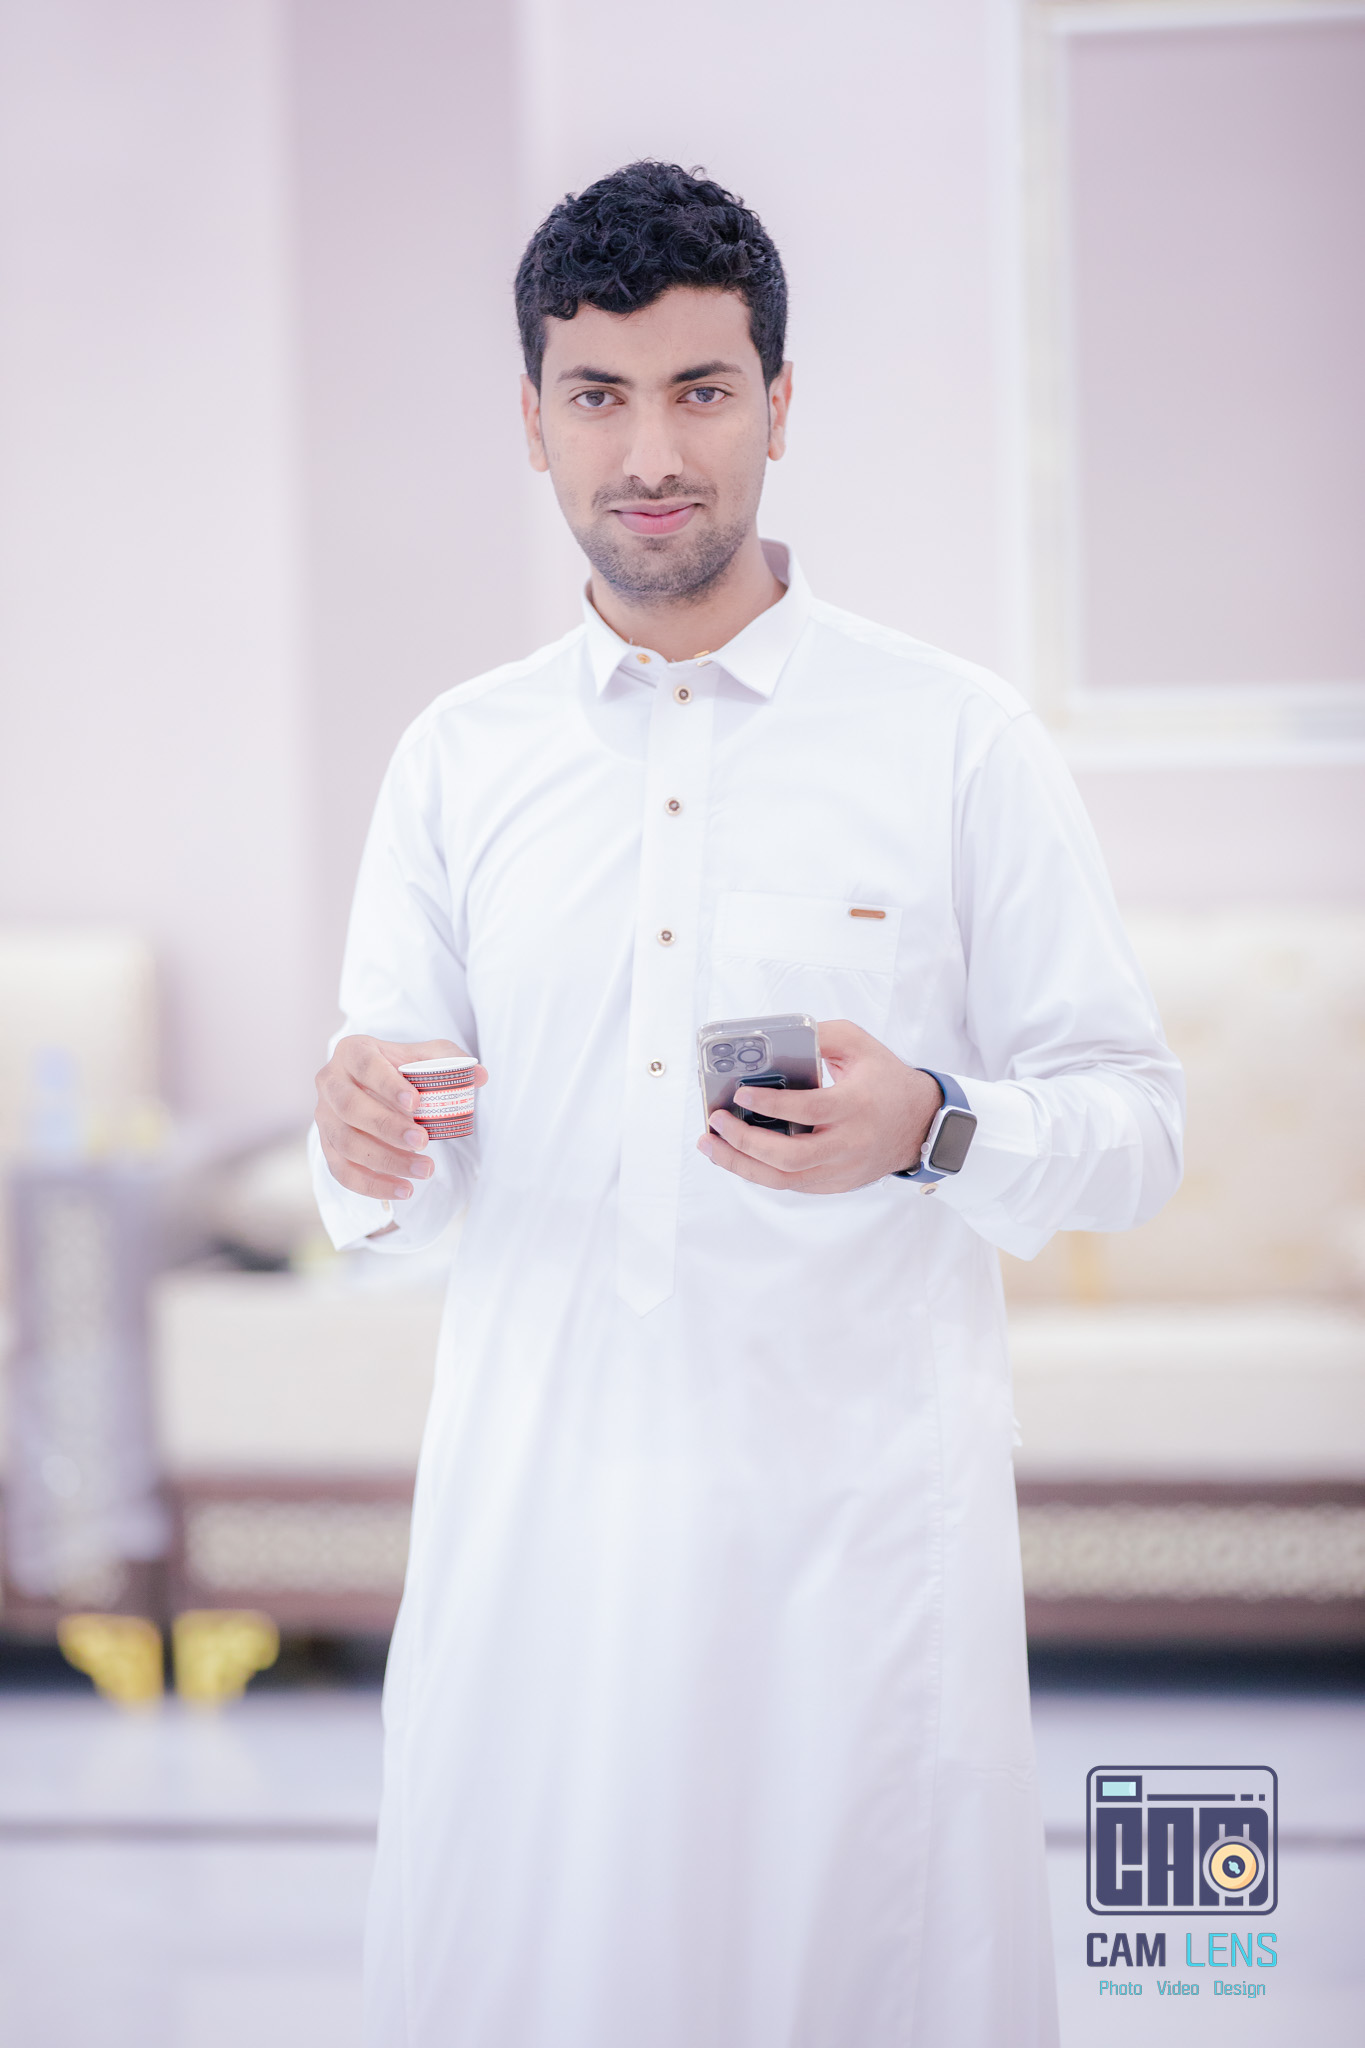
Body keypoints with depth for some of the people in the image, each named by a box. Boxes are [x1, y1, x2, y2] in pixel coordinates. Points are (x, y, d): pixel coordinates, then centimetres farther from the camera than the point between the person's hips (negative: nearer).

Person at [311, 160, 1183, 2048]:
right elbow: (404, 1197, 11)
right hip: (533, 1519, 2)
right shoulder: (457, 760, 10)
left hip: (859, 1522, -2)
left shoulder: (957, 739, 1)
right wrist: (368, 1156, -13)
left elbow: (1134, 1122, 0)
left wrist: (932, 1129, -20)